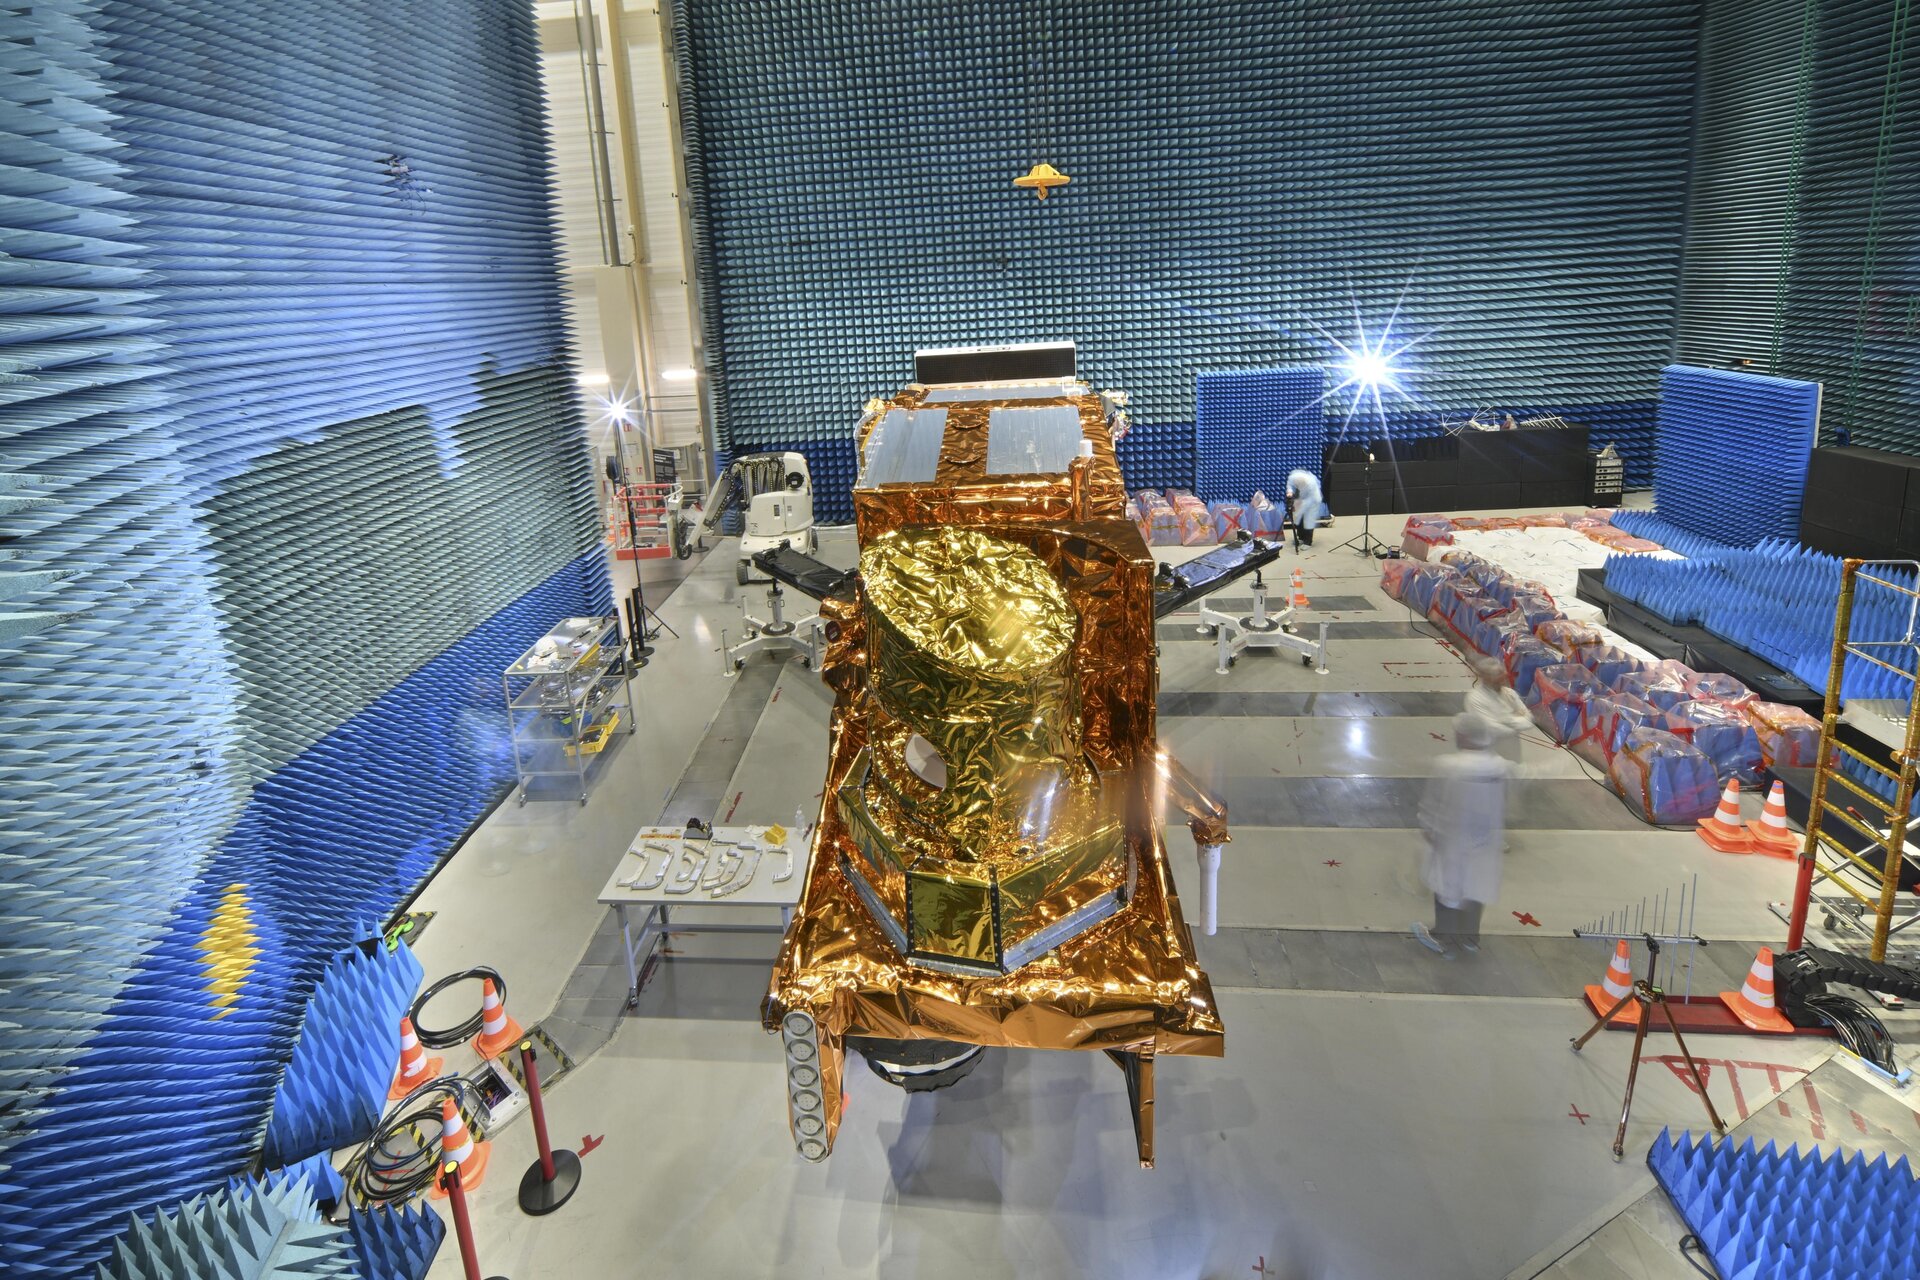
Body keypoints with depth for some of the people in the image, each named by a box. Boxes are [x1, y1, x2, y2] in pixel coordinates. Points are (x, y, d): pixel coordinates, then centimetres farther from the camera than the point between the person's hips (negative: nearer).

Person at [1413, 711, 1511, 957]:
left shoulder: (1448, 766, -25)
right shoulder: (1500, 767, -8)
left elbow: (1433, 803, -16)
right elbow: (1502, 807, 3)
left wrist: (1429, 828, 0)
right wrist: (1499, 835, 16)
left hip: (1454, 838, -5)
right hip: (1486, 839, 5)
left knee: (1448, 886, 12)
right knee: (1475, 886, 20)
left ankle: (1444, 940, 25)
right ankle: (1470, 935, 37)